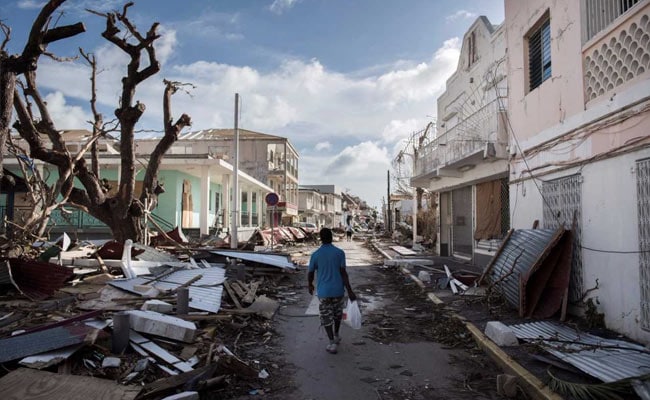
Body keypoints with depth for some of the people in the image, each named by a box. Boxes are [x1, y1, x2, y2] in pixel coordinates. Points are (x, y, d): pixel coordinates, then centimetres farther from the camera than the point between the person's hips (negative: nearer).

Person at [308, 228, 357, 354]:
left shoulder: (315, 255, -7)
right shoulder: (339, 253, -8)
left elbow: (310, 274, 2)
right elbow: (343, 273, -12)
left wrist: (310, 285, 21)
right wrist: (350, 291, -9)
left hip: (323, 292, -1)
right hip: (337, 290, 1)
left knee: (327, 317, 8)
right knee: (337, 314, 22)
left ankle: (332, 343, 0)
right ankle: (336, 336, 37)